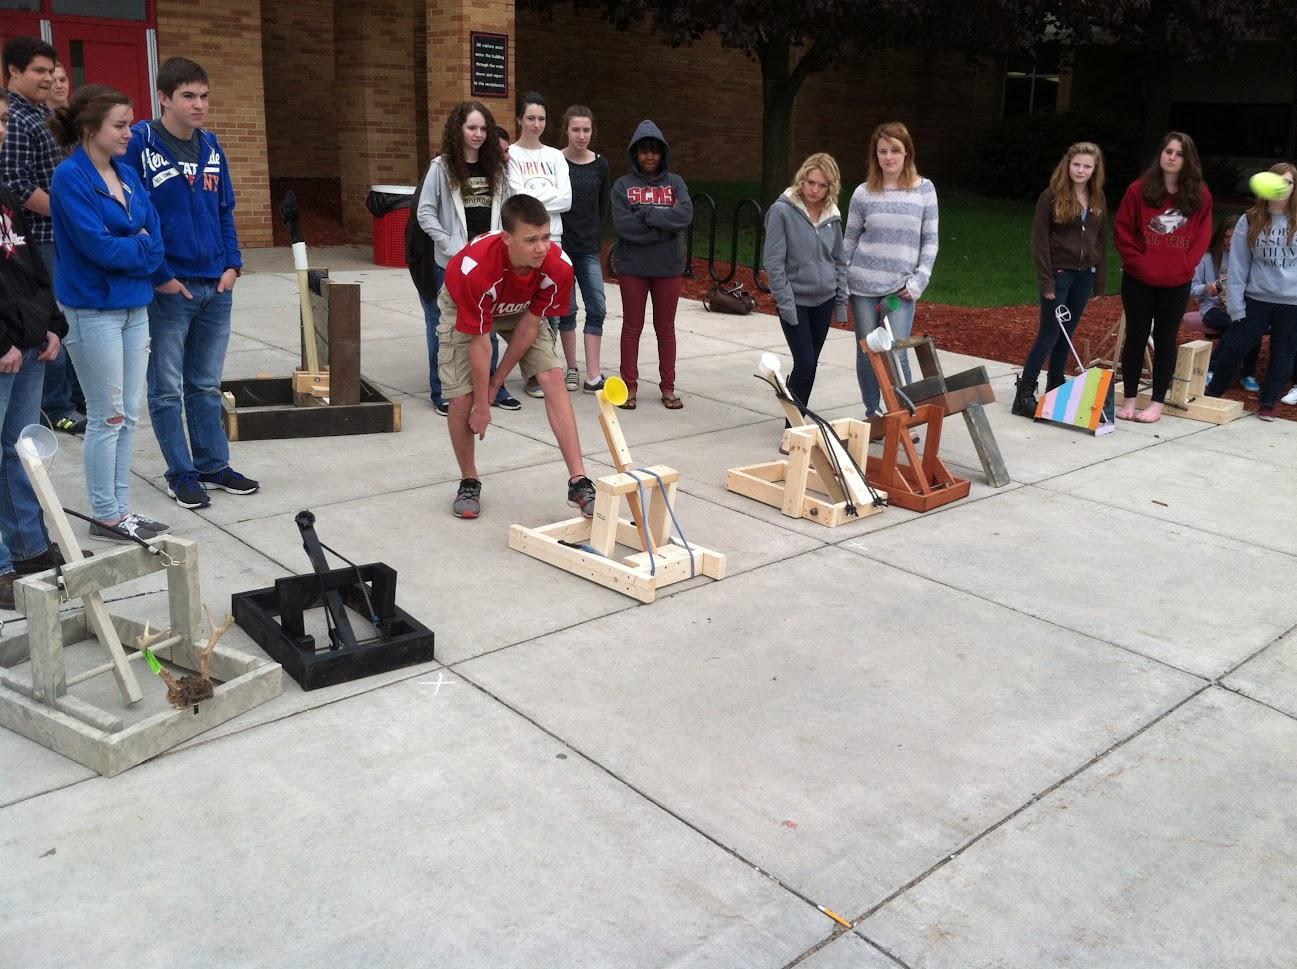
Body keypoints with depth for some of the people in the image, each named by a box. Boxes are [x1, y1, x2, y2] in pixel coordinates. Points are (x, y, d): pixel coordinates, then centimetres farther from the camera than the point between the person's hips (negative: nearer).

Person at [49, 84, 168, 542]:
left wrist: (128, 253, -12)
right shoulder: (71, 176, -12)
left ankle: (119, 508, 22)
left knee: (128, 414, 11)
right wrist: (141, 249, -5)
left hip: (134, 305, 7)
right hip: (93, 310, -7)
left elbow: (154, 234, 6)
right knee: (107, 417, 0)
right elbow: (97, 245, -19)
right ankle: (105, 516, 13)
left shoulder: (128, 174, 9)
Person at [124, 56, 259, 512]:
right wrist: (158, 276, -14)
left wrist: (232, 265, 3)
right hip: (168, 289, -5)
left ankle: (213, 465, 25)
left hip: (217, 286, 5)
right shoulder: (138, 145, -10)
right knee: (167, 388, 6)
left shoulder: (211, 145, 8)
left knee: (206, 384, 15)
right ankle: (181, 473, 17)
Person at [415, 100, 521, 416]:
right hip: (450, 262, -4)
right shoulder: (442, 167, -3)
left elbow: (504, 209, 13)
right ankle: (443, 393, 13)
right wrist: (450, 246, -12)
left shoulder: (495, 166, 10)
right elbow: (425, 213, -5)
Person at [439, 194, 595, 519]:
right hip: (464, 309, -2)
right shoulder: (475, 268, -41)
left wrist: (496, 383, -11)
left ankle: (578, 482, -13)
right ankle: (469, 481, 14)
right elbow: (480, 342, -31)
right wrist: (481, 405, -21)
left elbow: (529, 326, -19)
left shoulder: (558, 266, -33)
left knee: (553, 378, -15)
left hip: (522, 310, 3)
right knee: (462, 398, -12)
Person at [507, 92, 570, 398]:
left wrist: (534, 197, -7)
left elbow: (566, 200, 1)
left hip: (552, 239, 4)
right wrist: (549, 195, -3)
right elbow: (518, 199, -10)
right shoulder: (510, 155, 1)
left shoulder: (555, 156, 12)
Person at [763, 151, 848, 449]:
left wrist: (841, 301, 10)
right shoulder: (782, 211, -12)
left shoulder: (832, 215, 4)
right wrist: (786, 304, -14)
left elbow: (839, 259, 13)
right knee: (805, 363, -10)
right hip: (795, 301, -5)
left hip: (824, 300, 5)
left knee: (809, 364, 10)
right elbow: (773, 262, -12)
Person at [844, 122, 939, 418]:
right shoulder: (864, 193, 3)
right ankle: (871, 414, 21)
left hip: (901, 287, -1)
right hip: (863, 284, 2)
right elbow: (849, 241, 9)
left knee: (896, 353, -9)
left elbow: (930, 240, 4)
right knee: (866, 352, 7)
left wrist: (918, 282, -6)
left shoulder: (924, 189, 1)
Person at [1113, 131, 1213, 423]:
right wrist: (1139, 263, -10)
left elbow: (1202, 236, 3)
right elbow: (1122, 231, -3)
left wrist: (1184, 266, -8)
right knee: (1136, 337, 5)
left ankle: (1157, 403, 14)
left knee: (1165, 340, 8)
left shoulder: (1200, 195, 0)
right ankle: (1129, 399, 14)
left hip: (1177, 284, 1)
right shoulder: (1139, 189, -4)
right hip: (1138, 280, -1)